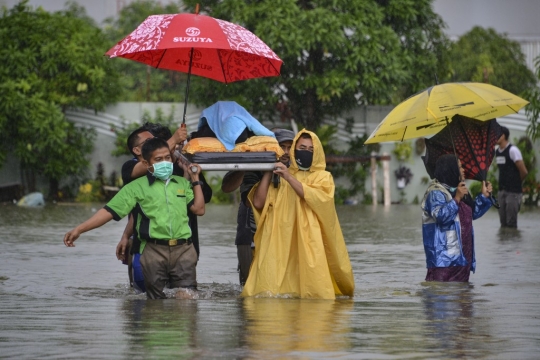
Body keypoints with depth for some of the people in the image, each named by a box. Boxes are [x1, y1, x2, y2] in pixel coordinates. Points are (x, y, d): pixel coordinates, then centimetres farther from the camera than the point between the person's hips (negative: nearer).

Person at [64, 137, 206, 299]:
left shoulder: (182, 183, 15)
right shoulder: (137, 187, 5)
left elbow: (199, 209, 11)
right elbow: (110, 211, -1)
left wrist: (195, 180, 12)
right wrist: (79, 229, -10)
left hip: (183, 249, 2)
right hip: (154, 251, -2)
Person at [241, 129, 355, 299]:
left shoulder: (323, 177, 12)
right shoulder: (280, 178, 18)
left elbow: (316, 198, -10)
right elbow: (258, 203, 6)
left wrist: (289, 177, -17)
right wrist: (268, 172, 4)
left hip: (309, 244, -2)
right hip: (281, 243, 2)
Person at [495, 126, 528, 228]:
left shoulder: (512, 150, -12)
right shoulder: (497, 151, 10)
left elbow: (523, 172, -11)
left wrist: (516, 182, 4)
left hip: (513, 192, -7)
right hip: (502, 191, 7)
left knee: (511, 223, -7)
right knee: (503, 222, 9)